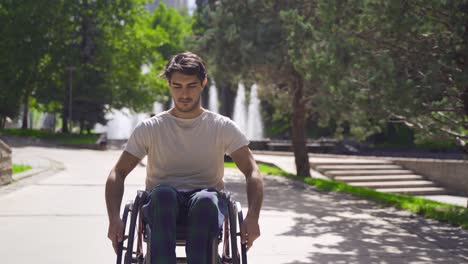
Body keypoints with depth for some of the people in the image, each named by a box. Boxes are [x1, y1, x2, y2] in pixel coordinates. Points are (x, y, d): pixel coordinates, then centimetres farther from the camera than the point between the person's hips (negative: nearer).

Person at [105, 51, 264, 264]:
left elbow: (252, 173, 0)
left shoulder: (223, 127, 7)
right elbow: (118, 174, 5)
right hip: (162, 205, 0)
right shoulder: (150, 128, 8)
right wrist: (114, 219, -13)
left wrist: (252, 217, -19)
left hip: (207, 205, 0)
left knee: (205, 200, -37)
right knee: (164, 193, -36)